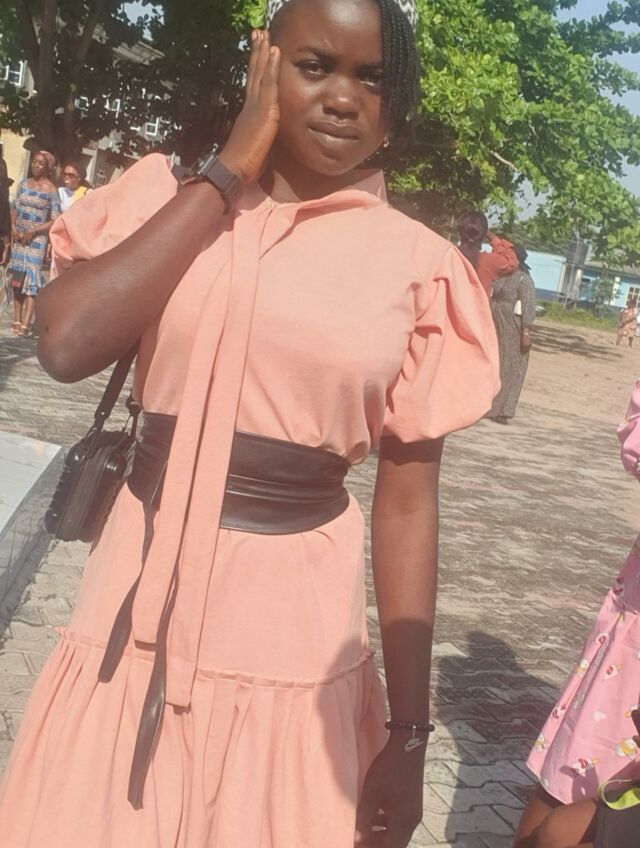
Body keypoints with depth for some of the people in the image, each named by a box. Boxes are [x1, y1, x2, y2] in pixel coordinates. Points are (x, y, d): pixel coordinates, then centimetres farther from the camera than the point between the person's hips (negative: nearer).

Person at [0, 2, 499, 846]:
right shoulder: (174, 197, 0)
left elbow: (408, 501, -1)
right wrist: (229, 172, -12)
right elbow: (68, 343, -18)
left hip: (292, 636, -1)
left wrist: (409, 733, -1)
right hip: (141, 607, 1)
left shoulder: (415, 266, -3)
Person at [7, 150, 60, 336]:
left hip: (37, 239, -5)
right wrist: (13, 227, -6)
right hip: (18, 236, 5)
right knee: (17, 278, 5)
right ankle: (17, 320, 10)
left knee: (31, 278, -12)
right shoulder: (23, 184, 8)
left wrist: (32, 231, -14)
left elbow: (55, 221, -8)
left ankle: (26, 324, -17)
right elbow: (15, 209, 11)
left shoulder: (51, 190, -5)